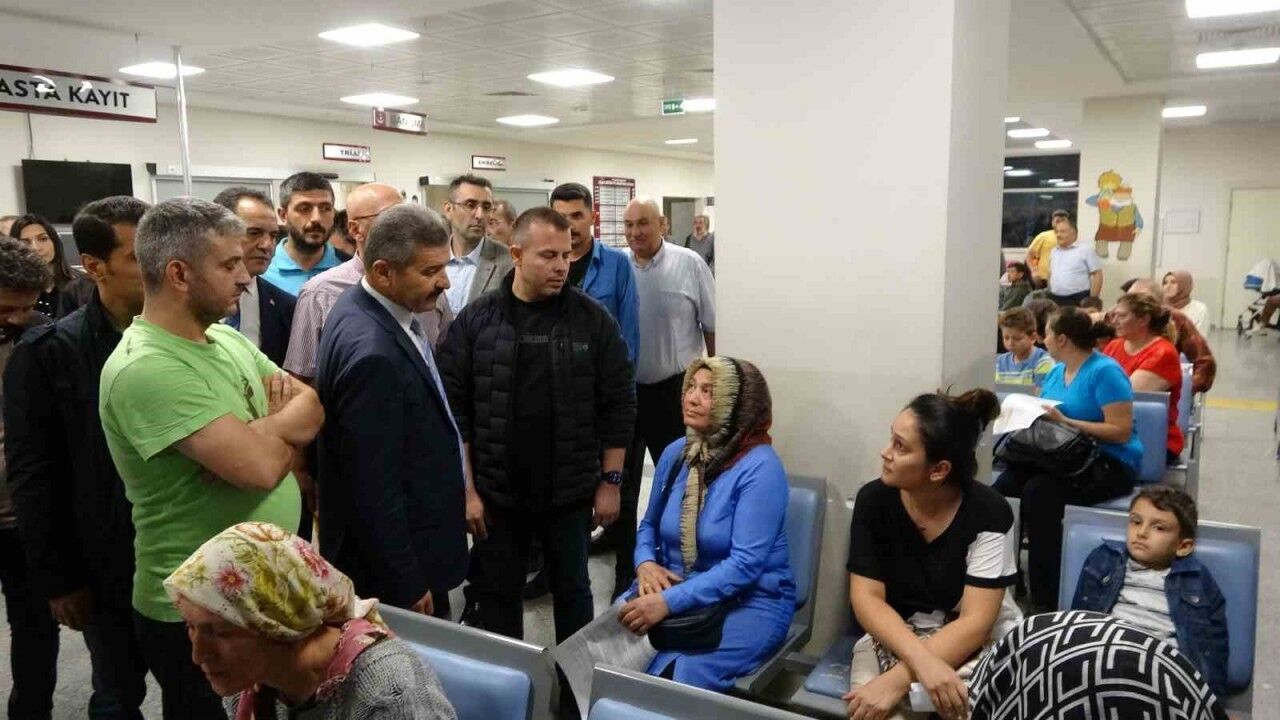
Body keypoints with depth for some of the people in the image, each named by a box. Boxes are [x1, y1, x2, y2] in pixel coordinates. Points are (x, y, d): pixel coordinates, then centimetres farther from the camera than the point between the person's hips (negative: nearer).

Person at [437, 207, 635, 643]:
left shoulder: (593, 320, -4)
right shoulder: (475, 321, -5)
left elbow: (617, 405, -1)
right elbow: (454, 410, -5)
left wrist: (610, 482, -2)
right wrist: (467, 489, -7)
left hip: (570, 492, 0)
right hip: (496, 492, 0)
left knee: (572, 590, 16)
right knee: (497, 595, 15)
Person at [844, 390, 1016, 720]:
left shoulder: (989, 514, -14)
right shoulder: (873, 499, -9)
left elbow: (975, 621, -18)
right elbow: (866, 598, -10)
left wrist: (899, 679, -29)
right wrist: (922, 661, -28)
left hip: (966, 645, 0)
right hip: (890, 638, 1)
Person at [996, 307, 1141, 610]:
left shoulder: (1105, 371, -11)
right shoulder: (1056, 371, 14)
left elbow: (1121, 431, -17)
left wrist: (1065, 421, -22)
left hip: (1109, 465, -7)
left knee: (1038, 491, -32)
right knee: (1004, 486, -20)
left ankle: (1046, 597, -23)